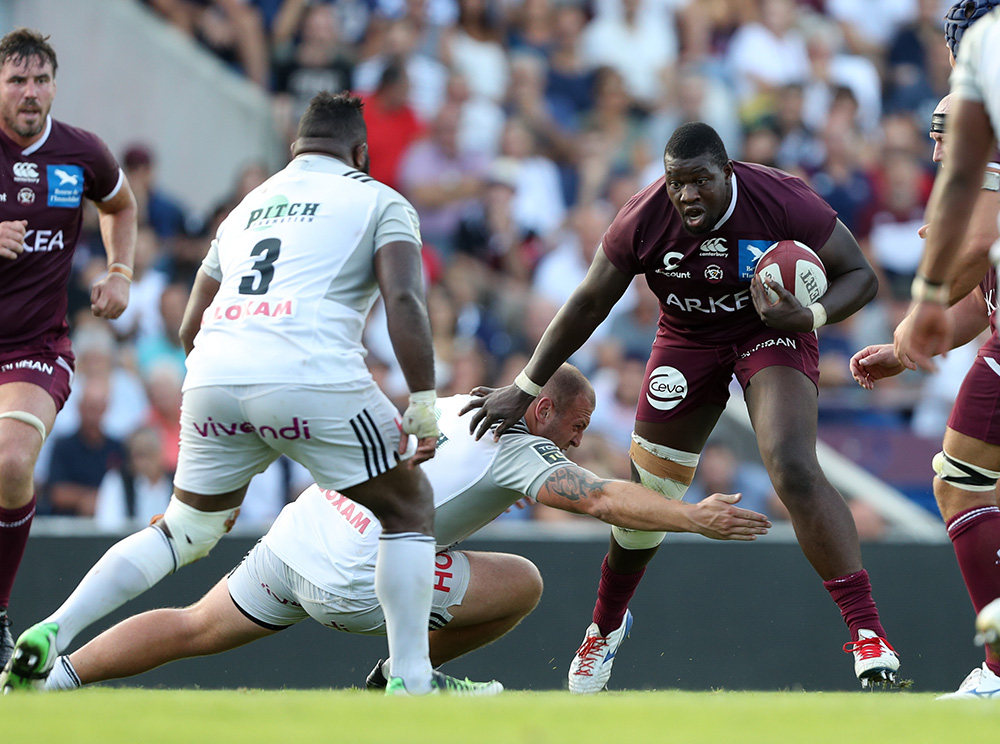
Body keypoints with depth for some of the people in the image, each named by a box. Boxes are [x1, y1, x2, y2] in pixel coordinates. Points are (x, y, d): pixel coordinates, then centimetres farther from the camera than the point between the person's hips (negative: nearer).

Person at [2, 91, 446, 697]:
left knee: (186, 530, 22)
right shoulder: (378, 201, 15)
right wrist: (425, 405, -4)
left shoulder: (247, 208, 31)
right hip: (310, 373, -5)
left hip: (214, 375, 5)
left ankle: (53, 633, 8)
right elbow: (403, 299, -2)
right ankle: (411, 681, 1)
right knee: (410, 508, 12)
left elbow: (190, 329, 32)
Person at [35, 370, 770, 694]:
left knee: (197, 629, 16)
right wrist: (693, 518, -15)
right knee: (522, 583, 1)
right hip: (350, 576, -8)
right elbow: (604, 497, -15)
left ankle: (52, 672, 7)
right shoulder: (518, 451, -4)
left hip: (296, 532, 8)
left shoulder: (454, 406, 19)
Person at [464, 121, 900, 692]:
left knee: (795, 471, -27)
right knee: (647, 494, 6)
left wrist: (810, 318, -35)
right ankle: (607, 625, 36)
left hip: (774, 330, -3)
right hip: (689, 341, 3)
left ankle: (867, 631, -24)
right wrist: (524, 390, -4)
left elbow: (860, 275, -14)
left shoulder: (782, 201, -27)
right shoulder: (643, 221, -21)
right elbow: (587, 308, -7)